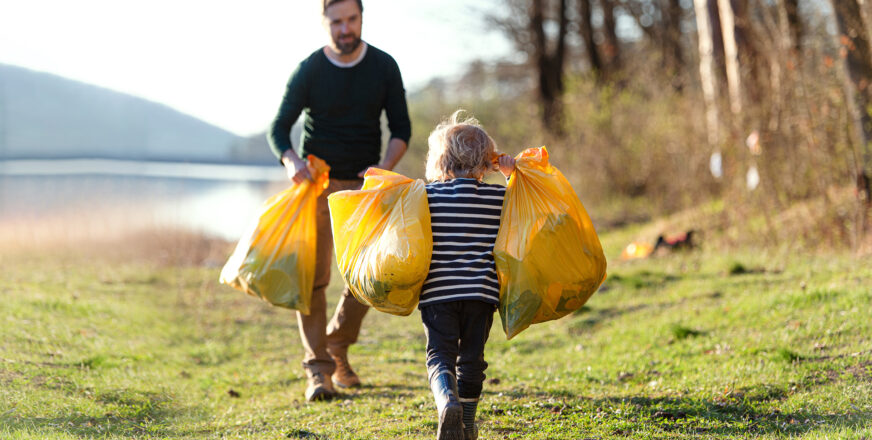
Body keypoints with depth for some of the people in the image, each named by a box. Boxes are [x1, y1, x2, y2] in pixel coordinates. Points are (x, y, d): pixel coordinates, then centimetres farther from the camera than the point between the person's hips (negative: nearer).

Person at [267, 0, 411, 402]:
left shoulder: (384, 67, 0)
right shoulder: (309, 71, -6)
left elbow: (401, 128, 1)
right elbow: (279, 128, -4)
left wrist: (384, 167, -18)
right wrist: (290, 161, -26)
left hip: (364, 184, 2)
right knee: (312, 275, -10)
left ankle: (337, 349, 23)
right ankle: (318, 371, -8)